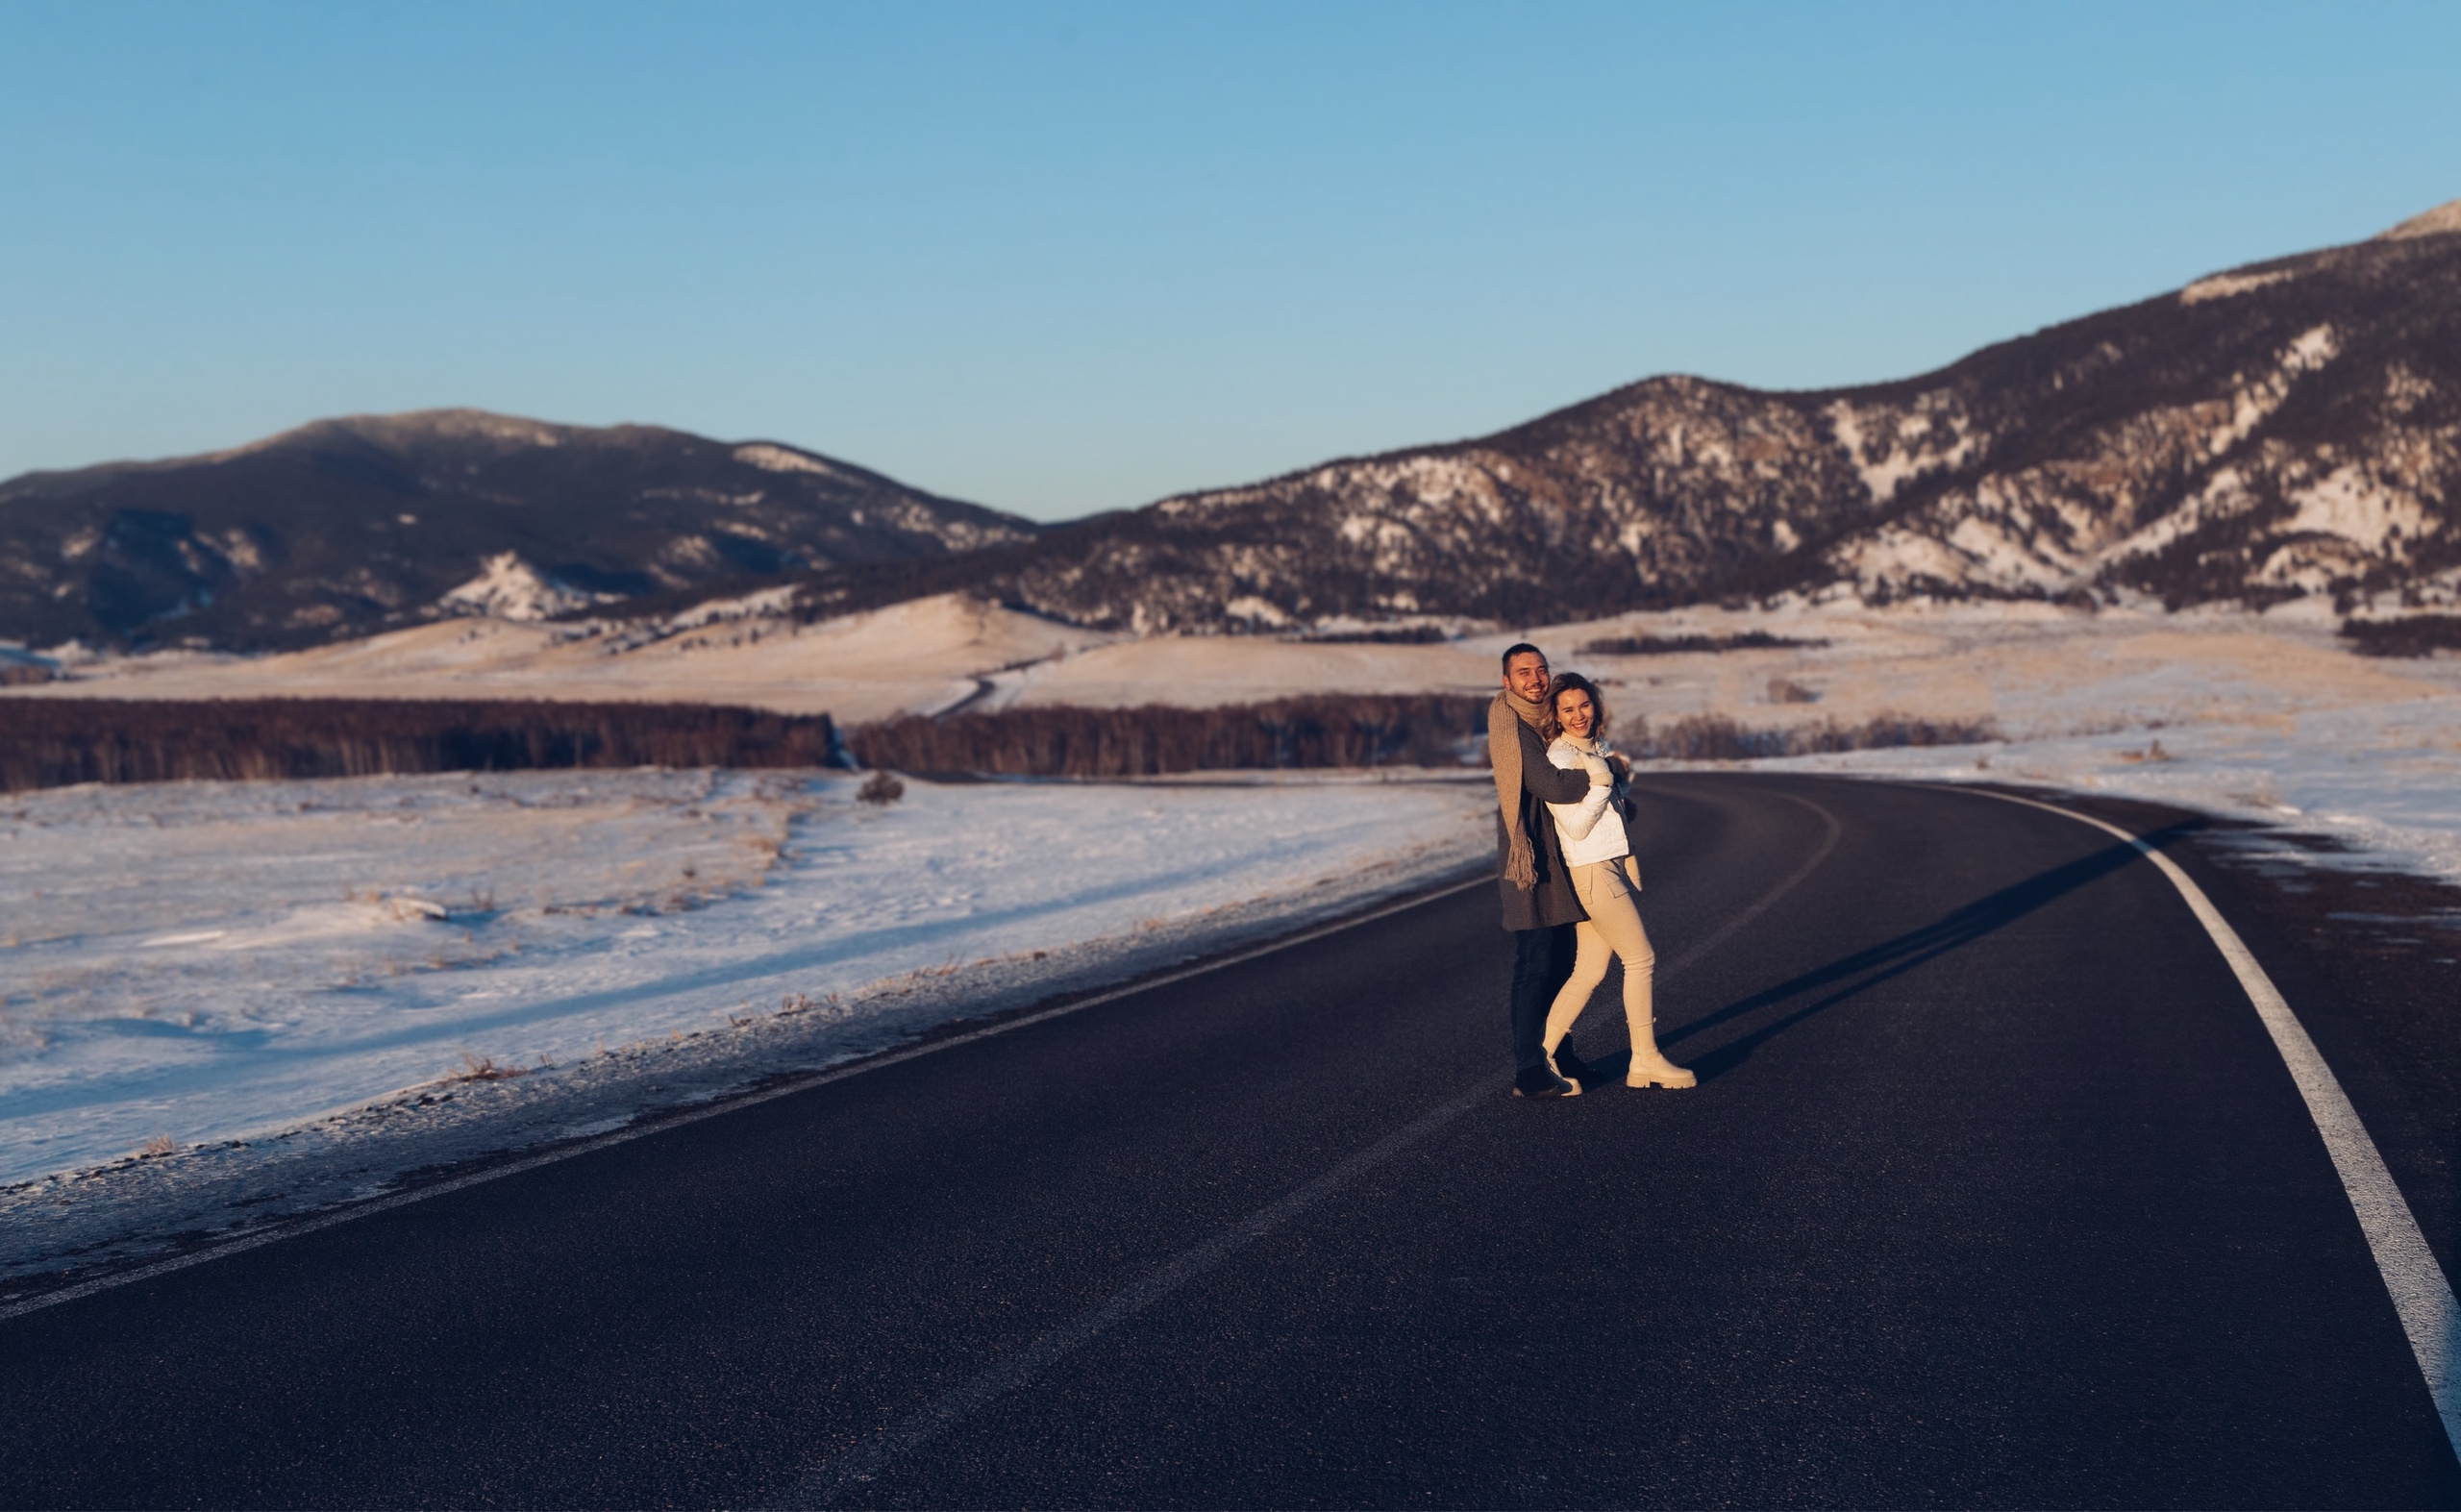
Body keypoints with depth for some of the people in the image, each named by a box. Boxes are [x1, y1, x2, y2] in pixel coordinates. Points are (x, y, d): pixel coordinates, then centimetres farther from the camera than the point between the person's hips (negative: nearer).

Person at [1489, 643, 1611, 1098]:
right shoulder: (1511, 725, -13)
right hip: (1530, 860, -10)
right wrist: (1593, 778, -7)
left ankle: (1554, 1057, 23)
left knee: (1559, 963, 14)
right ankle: (1530, 1073, -8)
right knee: (1534, 966, -9)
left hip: (1555, 861, 10)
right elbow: (1551, 786, -22)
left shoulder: (1543, 724, 16)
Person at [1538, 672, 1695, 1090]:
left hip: (1622, 863, 8)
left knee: (1589, 972, 7)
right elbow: (1576, 827, -17)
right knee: (1641, 959, -5)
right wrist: (1602, 782, -20)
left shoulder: (1601, 747, 12)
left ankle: (1545, 1052, 12)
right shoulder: (1559, 758, -13)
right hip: (1591, 869, -8)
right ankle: (1645, 1062, 4)